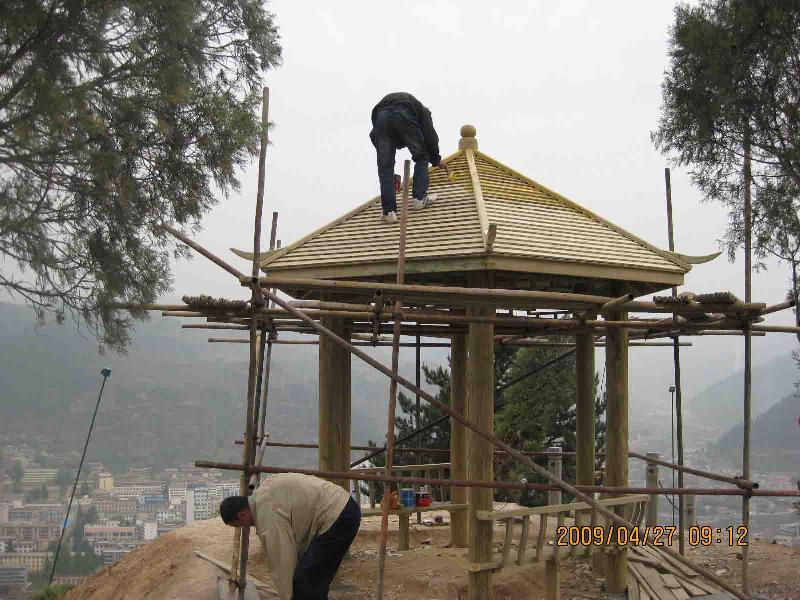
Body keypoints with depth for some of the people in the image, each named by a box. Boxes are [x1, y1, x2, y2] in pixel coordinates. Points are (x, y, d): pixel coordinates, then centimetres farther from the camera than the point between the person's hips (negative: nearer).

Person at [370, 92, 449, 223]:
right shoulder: (421, 109, 36)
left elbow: (373, 137, 33)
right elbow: (430, 135, 21)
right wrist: (436, 160, 35)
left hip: (381, 115, 2)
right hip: (404, 116, -2)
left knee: (385, 166, 10)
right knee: (421, 157, 21)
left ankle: (389, 211, 6)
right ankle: (419, 198, 20)